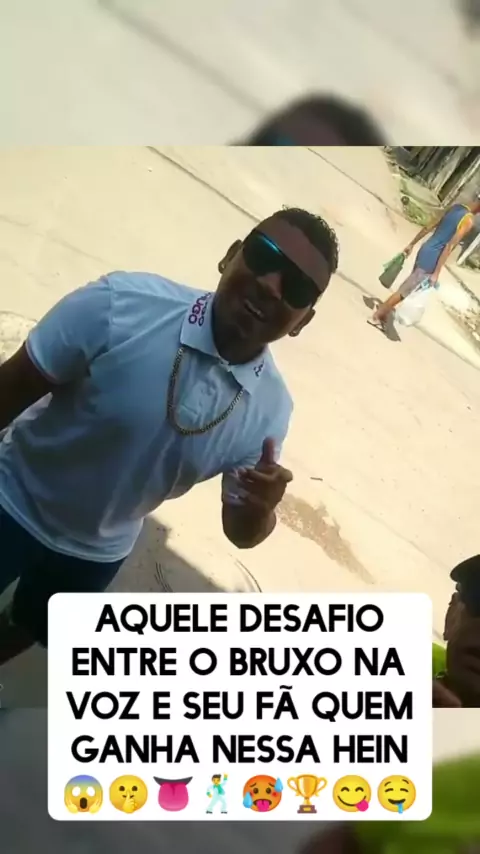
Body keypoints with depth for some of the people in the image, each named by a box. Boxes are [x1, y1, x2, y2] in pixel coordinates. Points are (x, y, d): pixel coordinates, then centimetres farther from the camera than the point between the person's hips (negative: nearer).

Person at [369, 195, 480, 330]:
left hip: (424, 251, 8)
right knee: (405, 291, 2)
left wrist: (411, 244, 18)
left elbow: (429, 227, 12)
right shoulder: (469, 221, -18)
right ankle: (376, 316, 9)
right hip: (430, 261, -8)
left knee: (408, 288, 20)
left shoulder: (456, 207, 8)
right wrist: (436, 273, -21)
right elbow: (449, 247, -22)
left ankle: (384, 312, 29)